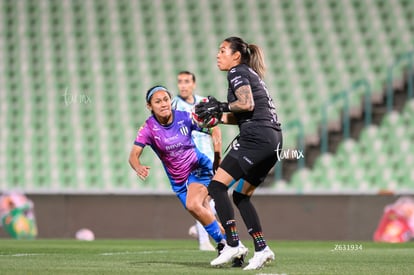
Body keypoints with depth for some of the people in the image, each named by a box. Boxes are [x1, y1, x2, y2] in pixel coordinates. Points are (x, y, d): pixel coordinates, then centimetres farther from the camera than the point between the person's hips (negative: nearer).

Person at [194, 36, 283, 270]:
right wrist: (217, 115, 17)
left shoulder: (237, 72, -1)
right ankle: (262, 249, 6)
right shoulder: (251, 75, 26)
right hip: (274, 139, 10)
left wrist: (220, 106, -5)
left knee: (217, 186, -10)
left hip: (256, 137, -10)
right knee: (241, 196, 14)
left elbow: (247, 104, -16)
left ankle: (233, 244, -18)